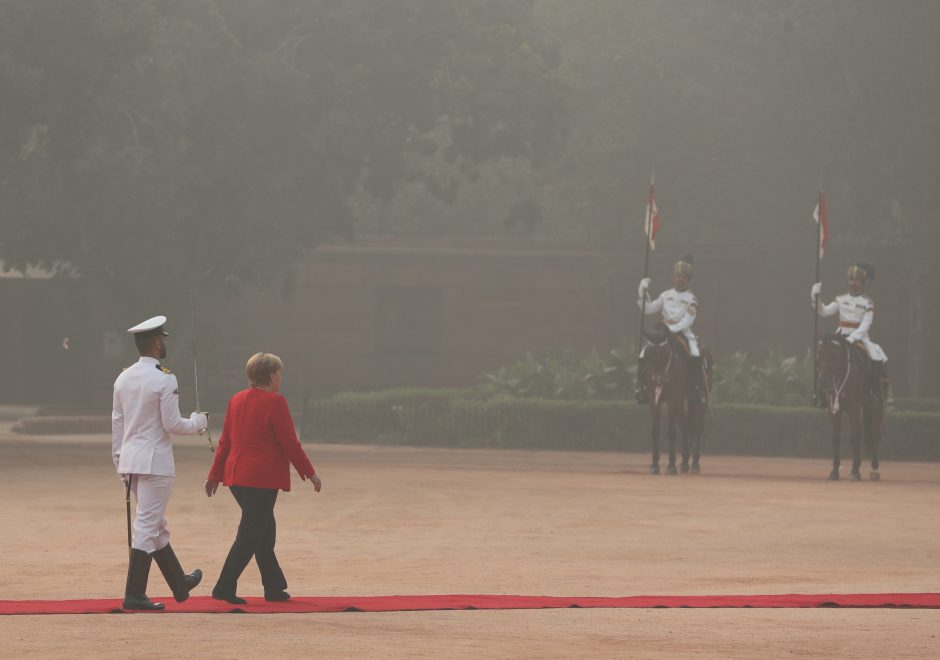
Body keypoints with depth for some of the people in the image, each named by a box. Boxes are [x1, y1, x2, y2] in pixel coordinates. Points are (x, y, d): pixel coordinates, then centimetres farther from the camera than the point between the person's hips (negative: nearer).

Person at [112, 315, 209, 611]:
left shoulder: (123, 378, 7)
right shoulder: (164, 380, -15)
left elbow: (116, 422, 11)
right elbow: (172, 424, -15)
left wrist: (119, 461, 18)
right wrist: (198, 422, 4)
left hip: (130, 460, 8)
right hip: (155, 461, -8)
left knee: (156, 525, 17)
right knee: (148, 526, -4)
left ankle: (180, 584, 31)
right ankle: (134, 595, -5)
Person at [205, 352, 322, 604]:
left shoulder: (236, 400, 10)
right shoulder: (275, 402, -12)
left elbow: (225, 441, 14)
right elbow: (290, 443, -12)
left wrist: (215, 475, 21)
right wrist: (310, 473, -2)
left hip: (236, 476, 8)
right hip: (263, 479, -8)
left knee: (265, 530, 17)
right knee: (250, 535, -4)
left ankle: (274, 588, 23)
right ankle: (224, 589, -10)